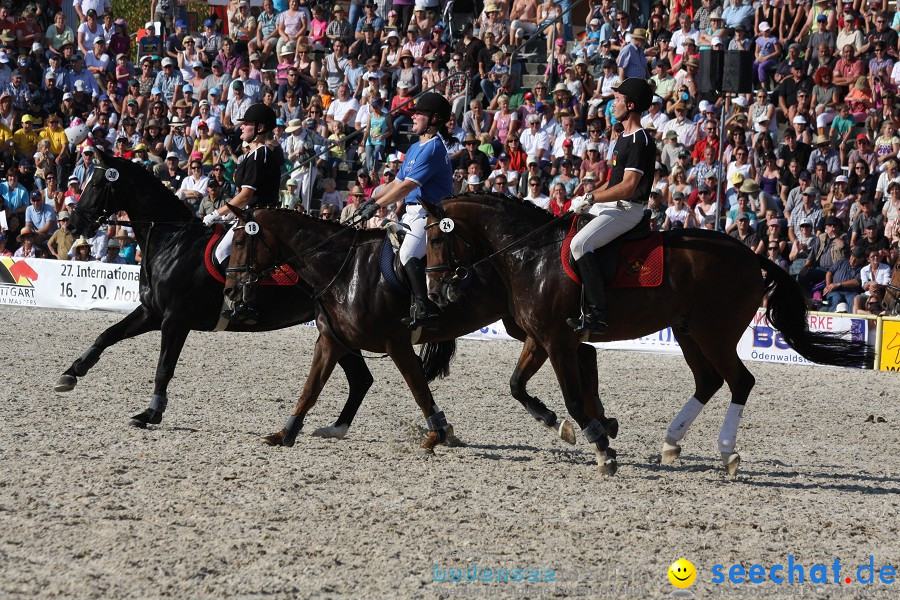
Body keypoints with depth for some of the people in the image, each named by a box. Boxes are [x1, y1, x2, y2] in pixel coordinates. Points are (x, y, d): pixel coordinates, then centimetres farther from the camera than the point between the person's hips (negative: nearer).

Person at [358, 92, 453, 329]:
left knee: (408, 254, -26)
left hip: (430, 214, -11)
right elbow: (397, 182, 23)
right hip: (412, 214, 11)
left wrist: (377, 205, -16)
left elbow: (407, 186, -19)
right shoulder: (416, 148, 20)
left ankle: (425, 309, -31)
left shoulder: (433, 148, -14)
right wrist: (371, 200, 10)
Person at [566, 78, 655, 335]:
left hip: (627, 210, -11)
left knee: (580, 243, -28)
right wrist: (587, 198, 13)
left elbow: (628, 187, -23)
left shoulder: (639, 141, -16)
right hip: (611, 206, 11)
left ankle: (597, 313, -30)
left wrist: (590, 199, -20)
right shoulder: (624, 137, 17)